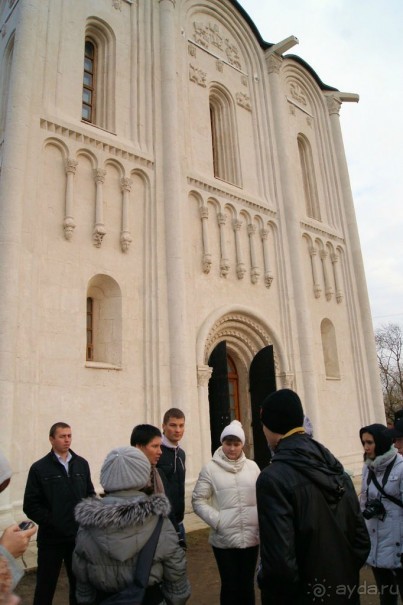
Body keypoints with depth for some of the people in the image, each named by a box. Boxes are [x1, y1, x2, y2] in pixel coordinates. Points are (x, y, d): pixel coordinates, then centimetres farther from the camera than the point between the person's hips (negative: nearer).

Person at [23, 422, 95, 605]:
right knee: (45, 586, 10)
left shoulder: (82, 464, 4)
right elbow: (31, 505, -7)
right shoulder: (39, 468, -5)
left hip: (79, 536, 3)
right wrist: (52, 522, -14)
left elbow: (90, 494, 9)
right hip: (51, 537, -3)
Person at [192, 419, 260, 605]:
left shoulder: (252, 466, 2)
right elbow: (198, 501, -6)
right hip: (224, 539, -3)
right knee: (230, 585, 10)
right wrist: (217, 521, -15)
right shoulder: (210, 468, -7)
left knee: (247, 584, 17)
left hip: (251, 537, 3)